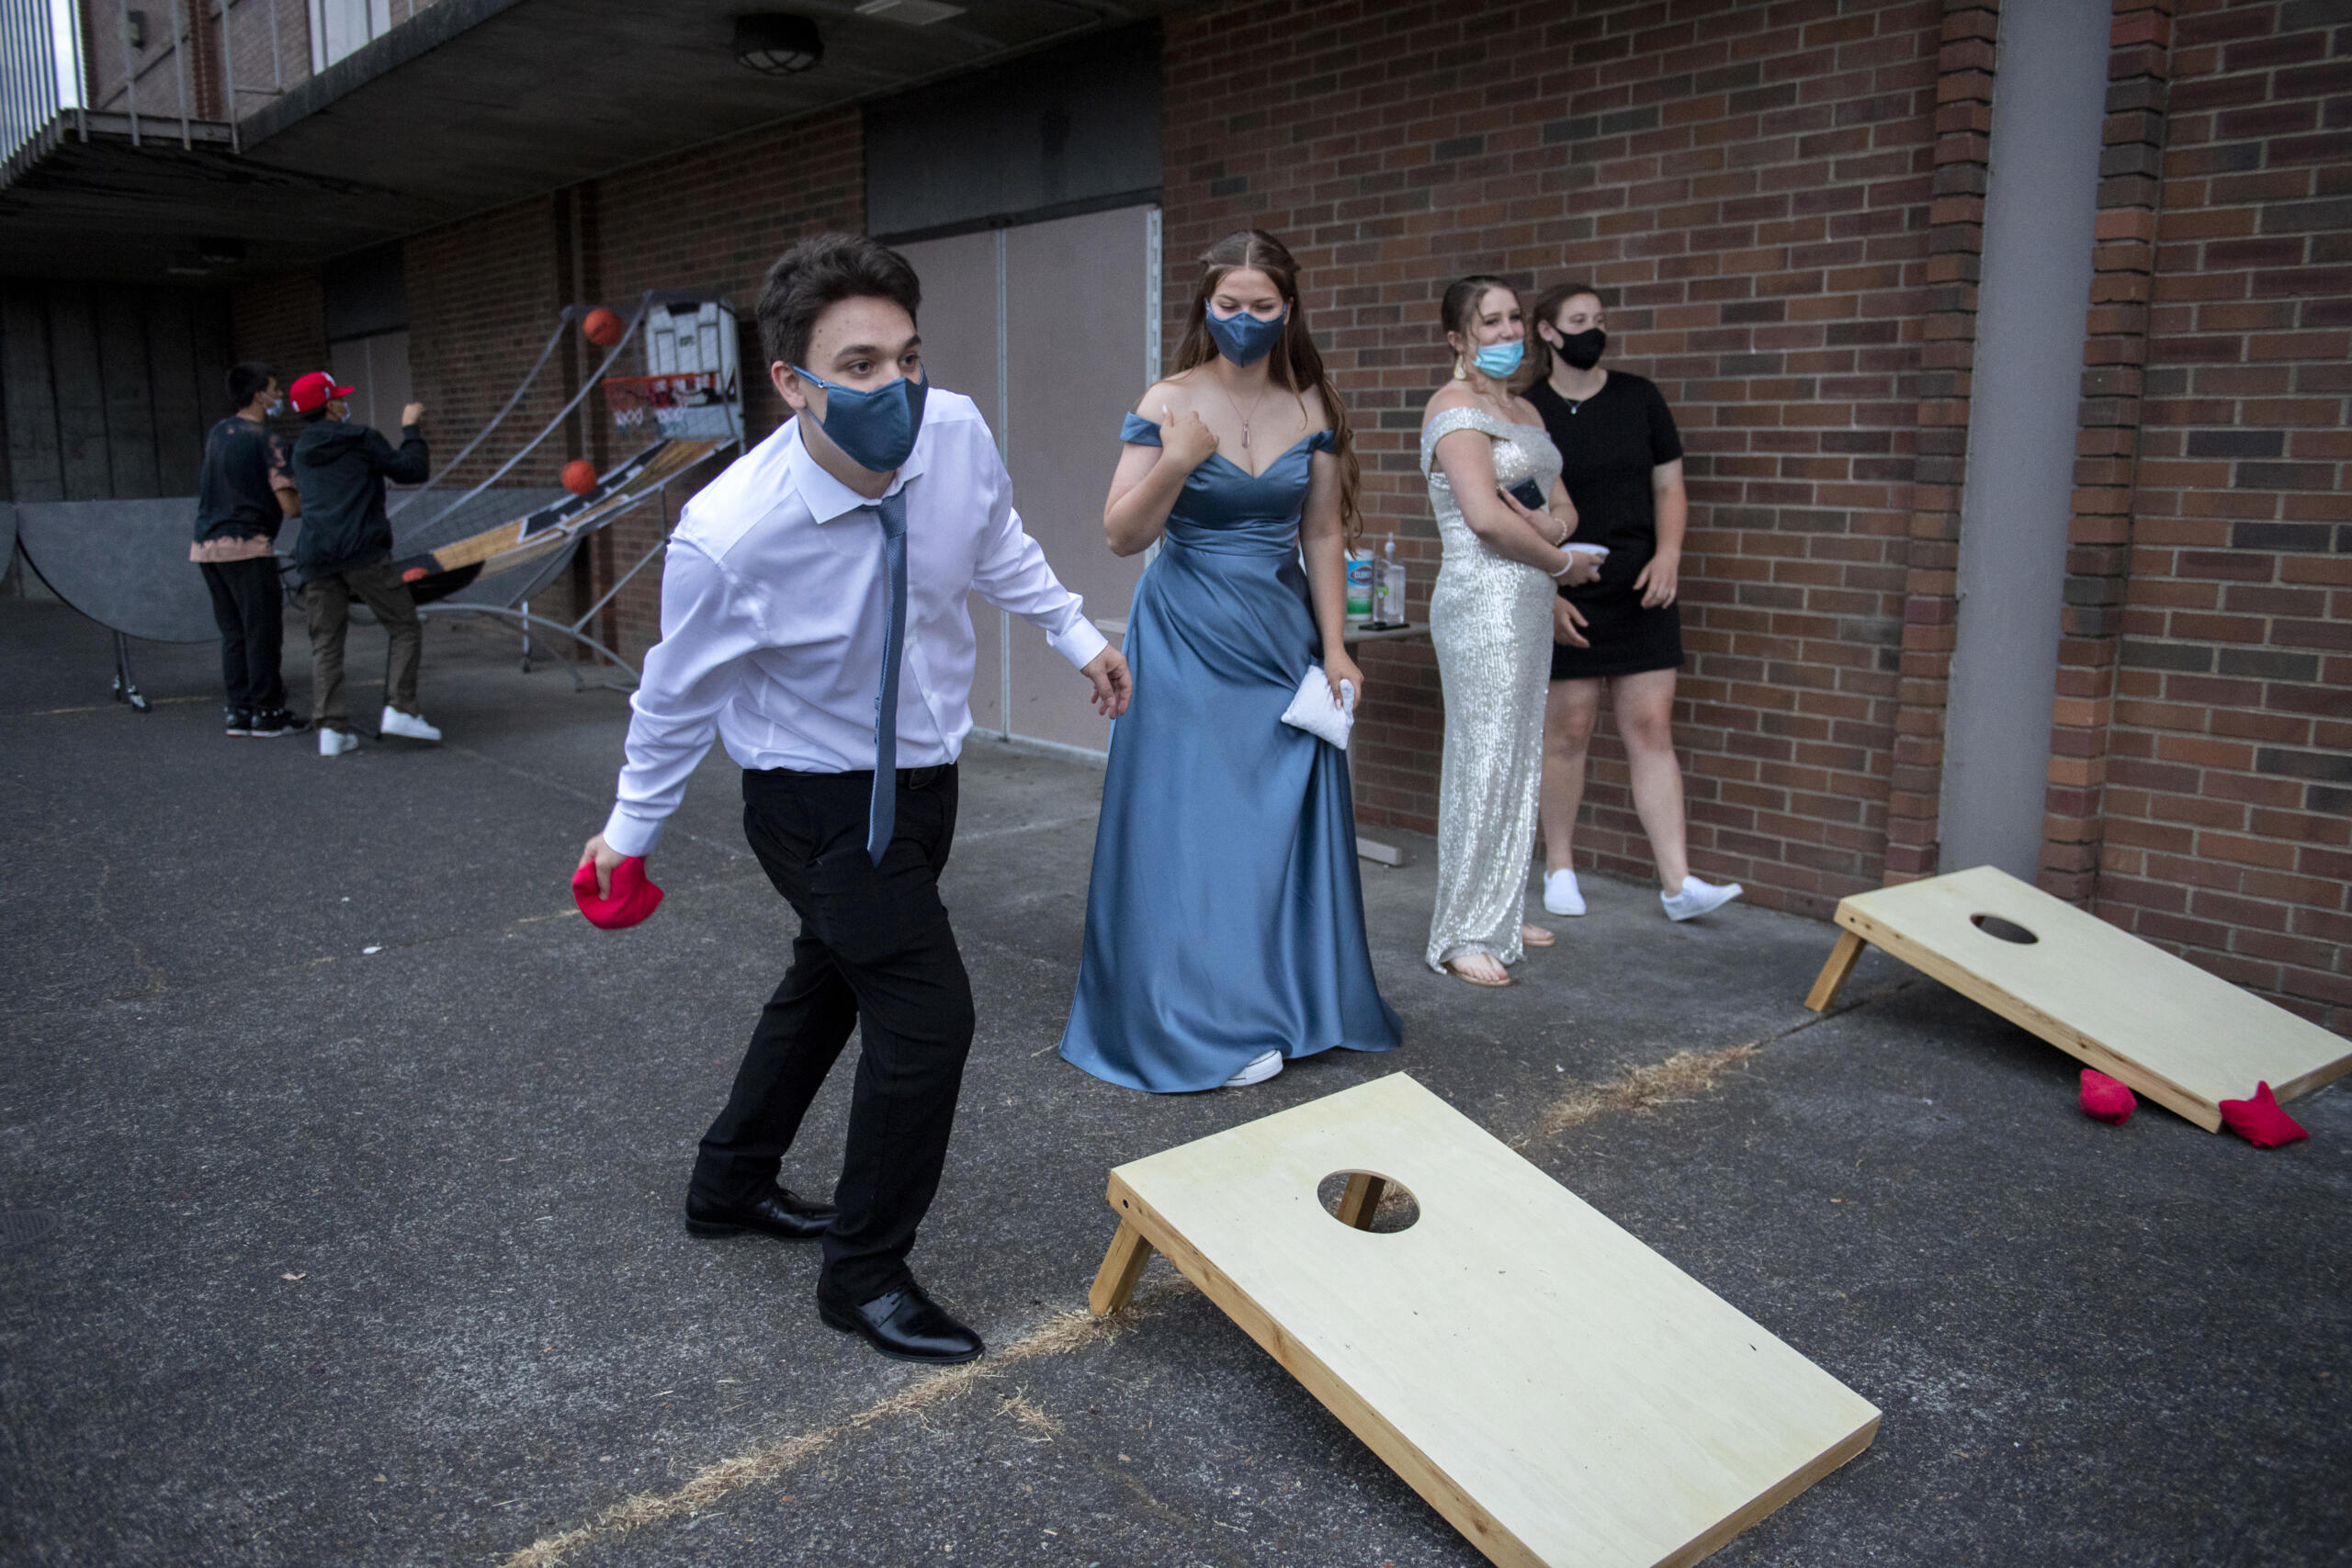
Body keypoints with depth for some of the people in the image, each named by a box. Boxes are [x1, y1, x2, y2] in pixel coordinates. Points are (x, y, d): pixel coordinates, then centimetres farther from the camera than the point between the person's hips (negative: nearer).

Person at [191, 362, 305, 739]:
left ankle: (240, 712, 13)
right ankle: (267, 713, 1)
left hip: (208, 545, 8)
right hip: (248, 545, -8)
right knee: (263, 632, -1)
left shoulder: (216, 434, 14)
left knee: (233, 632, 11)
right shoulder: (266, 442, -9)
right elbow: (291, 506, -13)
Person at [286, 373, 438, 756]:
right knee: (406, 628, 4)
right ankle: (400, 709, -7)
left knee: (326, 645, 5)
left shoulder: (301, 452, 20)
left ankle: (331, 729, -1)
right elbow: (412, 471, 3)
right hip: (363, 553, -5)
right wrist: (410, 429, 15)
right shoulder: (360, 438, 2)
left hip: (316, 559, 5)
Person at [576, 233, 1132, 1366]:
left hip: (924, 773, 7)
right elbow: (679, 695, -11)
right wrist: (630, 830, 2)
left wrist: (1076, 635, 16)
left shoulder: (957, 435, -18)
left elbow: (999, 543, 7)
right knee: (926, 1016, -10)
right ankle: (864, 1274, 15)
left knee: (828, 983, 22)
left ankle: (731, 1187, 47)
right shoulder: (728, 536, -30)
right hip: (821, 803, -7)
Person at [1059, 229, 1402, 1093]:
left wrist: (1334, 647, 2)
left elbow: (1323, 536, 6)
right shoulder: (1167, 405, -7)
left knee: (1286, 819, 7)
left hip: (1281, 636, 4)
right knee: (1198, 825, -1)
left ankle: (1289, 998, 23)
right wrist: (1175, 463, -26)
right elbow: (1123, 535, -11)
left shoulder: (1313, 409, 3)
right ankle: (1210, 1022, 11)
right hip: (1189, 641, -3)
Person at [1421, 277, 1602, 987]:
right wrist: (1563, 563, -8)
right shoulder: (1455, 407, -10)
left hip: (1527, 603, 9)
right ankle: (1463, 937, 1)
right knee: (1485, 762, -7)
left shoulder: (1524, 410, 18)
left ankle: (1500, 916, 24)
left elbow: (1565, 507, 18)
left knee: (1519, 759, 13)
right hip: (1482, 601, -9)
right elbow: (1486, 516, -21)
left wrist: (1553, 524, -7)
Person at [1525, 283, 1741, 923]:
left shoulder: (1640, 398, 6)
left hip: (1641, 596, 2)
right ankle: (1559, 868, 19)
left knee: (1651, 730, 0)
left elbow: (1669, 487, 9)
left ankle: (1678, 883, -1)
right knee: (1567, 732, 3)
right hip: (1565, 603, -2)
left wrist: (1668, 552, -8)